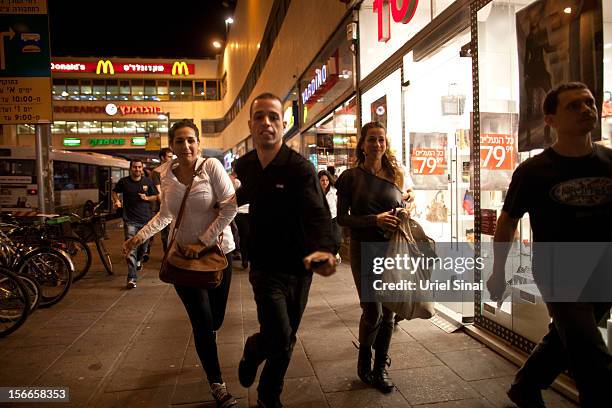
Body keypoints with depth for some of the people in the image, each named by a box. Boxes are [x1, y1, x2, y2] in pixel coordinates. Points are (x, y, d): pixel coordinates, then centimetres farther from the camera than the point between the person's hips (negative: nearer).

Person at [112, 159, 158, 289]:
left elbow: (156, 196, 12)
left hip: (146, 219, 3)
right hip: (130, 220, -2)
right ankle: (132, 278, -12)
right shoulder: (124, 182, 1)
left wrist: (146, 198, -8)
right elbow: (114, 192, 18)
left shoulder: (148, 181, 4)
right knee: (131, 248, -12)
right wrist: (116, 201, -2)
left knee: (143, 246, 17)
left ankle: (139, 261, 52)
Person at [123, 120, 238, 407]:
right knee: (202, 321, 0)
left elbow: (230, 207, -18)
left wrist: (203, 242, -18)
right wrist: (140, 237, 2)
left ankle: (206, 337, 53)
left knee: (215, 319, 12)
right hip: (182, 254, 2)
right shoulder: (166, 173, 0)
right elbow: (165, 214, 12)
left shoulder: (211, 166, -13)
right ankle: (217, 384, 19)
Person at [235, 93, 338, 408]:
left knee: (286, 340, 15)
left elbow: (317, 213, -34)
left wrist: (325, 249, -51)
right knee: (278, 337, -13)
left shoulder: (300, 167, -17)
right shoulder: (244, 165, -1)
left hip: (299, 265, -1)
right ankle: (251, 353, 24)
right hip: (265, 266, 1)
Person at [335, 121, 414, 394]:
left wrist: (408, 200, -6)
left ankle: (381, 368, 27)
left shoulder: (396, 174, 7)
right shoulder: (351, 177, -3)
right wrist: (375, 220, -19)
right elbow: (342, 218, -6)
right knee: (373, 311, -6)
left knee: (388, 311, 8)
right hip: (364, 249, -3)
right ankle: (364, 363, 22)